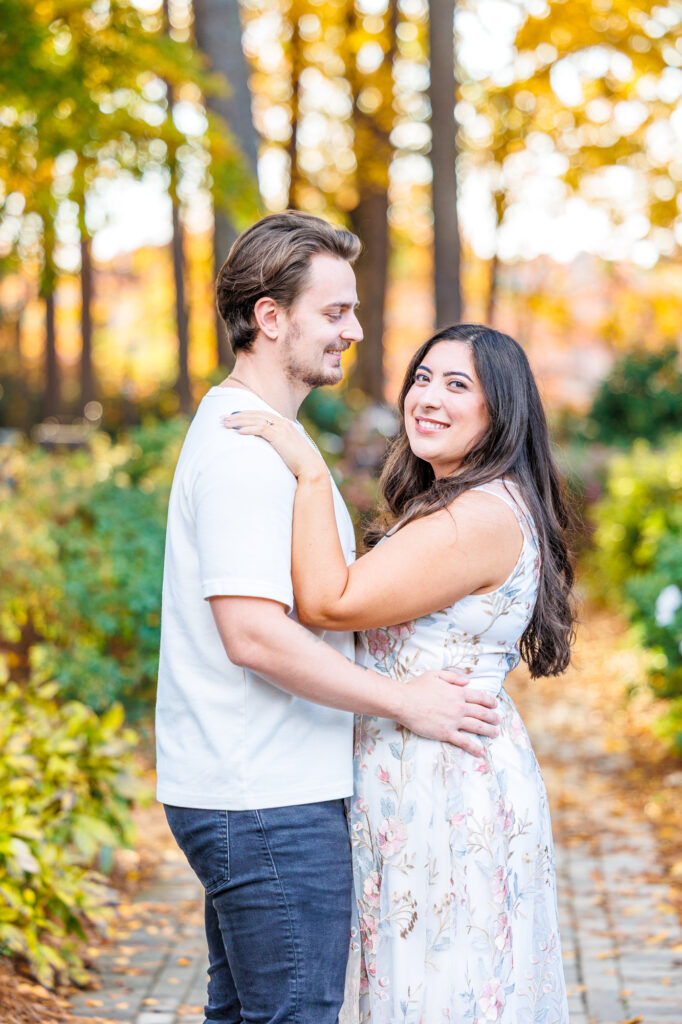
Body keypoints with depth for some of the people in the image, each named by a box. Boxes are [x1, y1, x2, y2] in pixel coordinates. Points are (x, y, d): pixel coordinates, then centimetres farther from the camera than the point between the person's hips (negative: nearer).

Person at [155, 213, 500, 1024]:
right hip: (268, 803, -10)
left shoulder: (254, 432, 17)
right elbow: (253, 635, -25)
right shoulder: (244, 452, -18)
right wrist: (404, 702, -18)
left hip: (239, 792, 10)